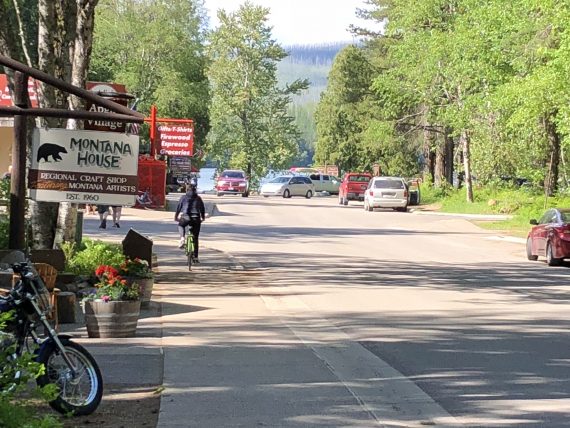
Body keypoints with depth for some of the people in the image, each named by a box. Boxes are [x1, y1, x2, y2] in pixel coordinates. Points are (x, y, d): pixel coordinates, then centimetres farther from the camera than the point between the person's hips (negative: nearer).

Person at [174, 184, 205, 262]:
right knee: (195, 239, 12)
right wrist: (203, 217, 36)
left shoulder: (184, 197, 6)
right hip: (196, 219, 2)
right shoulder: (198, 198, 12)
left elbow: (178, 207, 8)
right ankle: (195, 257, 11)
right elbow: (202, 209, 19)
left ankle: (182, 238, 6)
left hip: (186, 217, -2)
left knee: (181, 225, 34)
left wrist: (176, 217, 22)